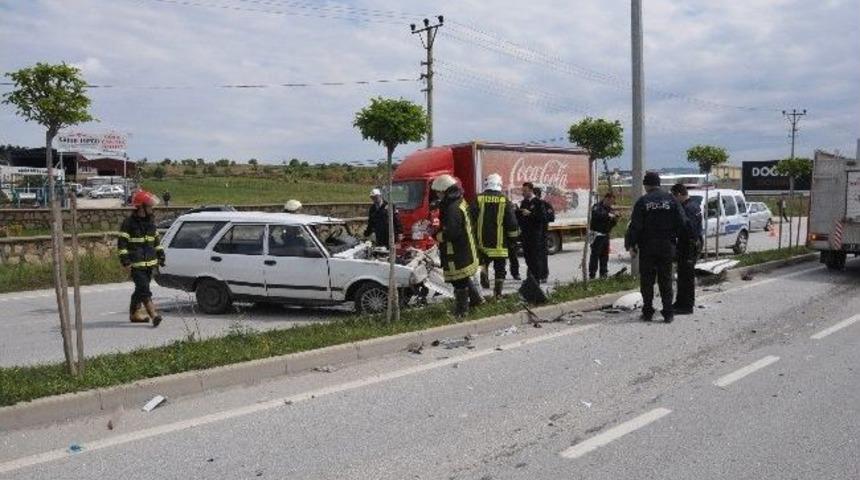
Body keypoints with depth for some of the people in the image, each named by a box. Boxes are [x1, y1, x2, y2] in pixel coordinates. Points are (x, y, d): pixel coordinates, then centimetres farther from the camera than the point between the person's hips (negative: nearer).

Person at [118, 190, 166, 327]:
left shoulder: (150, 221, 13)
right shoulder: (129, 223, -9)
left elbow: (156, 240, 22)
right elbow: (121, 243, -10)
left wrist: (160, 256, 17)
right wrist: (125, 262, -16)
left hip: (150, 263, 7)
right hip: (136, 264, -7)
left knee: (140, 290, 15)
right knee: (144, 290, -14)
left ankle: (133, 314, 28)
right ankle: (154, 315, -23)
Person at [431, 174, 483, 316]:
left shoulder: (453, 209, -24)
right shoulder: (460, 202, 9)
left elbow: (452, 232, -30)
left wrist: (437, 235, -14)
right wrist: (438, 229, 8)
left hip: (457, 253, -10)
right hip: (465, 250, 10)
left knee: (459, 281, 1)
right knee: (464, 278, 25)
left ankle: (461, 310, 11)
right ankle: (475, 298, 37)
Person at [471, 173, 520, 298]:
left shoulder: (478, 200, -2)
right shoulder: (505, 201, -3)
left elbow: (471, 220, -1)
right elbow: (512, 223, -3)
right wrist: (513, 240, 8)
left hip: (482, 241, 1)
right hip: (500, 242, -1)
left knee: (484, 260, 22)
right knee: (499, 268, 9)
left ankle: (483, 269, -9)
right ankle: (498, 292, 12)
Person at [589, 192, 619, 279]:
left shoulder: (610, 209, 17)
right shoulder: (597, 207, -5)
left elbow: (611, 225, 20)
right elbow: (595, 214, -28)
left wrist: (615, 220, -1)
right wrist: (608, 215, -29)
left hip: (605, 235, 7)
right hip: (597, 235, -7)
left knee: (604, 255, 10)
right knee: (595, 255, -9)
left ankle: (603, 274, 18)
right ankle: (592, 275, -8)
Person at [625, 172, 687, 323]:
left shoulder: (642, 201, -6)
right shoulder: (671, 200, 2)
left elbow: (635, 226, -10)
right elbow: (682, 223, -1)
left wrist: (630, 245, -3)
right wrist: (674, 236, 14)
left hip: (647, 248, -2)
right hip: (667, 247, 2)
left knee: (647, 281, 5)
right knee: (666, 280, 8)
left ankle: (648, 312, 7)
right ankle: (668, 313, 7)